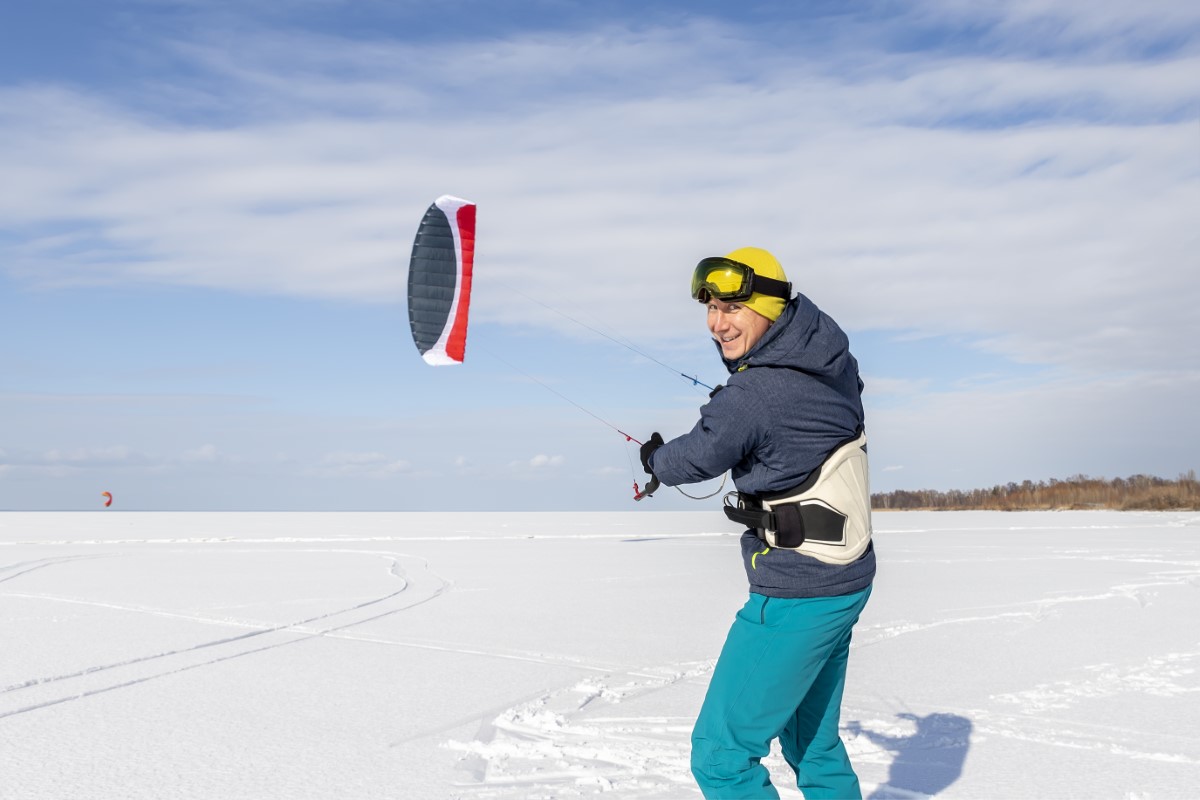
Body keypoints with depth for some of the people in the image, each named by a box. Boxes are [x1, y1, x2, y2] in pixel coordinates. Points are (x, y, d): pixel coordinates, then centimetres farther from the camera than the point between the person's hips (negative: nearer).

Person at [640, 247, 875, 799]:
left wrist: (653, 459, 17)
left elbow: (692, 461, -6)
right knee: (812, 743, 23)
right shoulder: (834, 363, 3)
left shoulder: (750, 397, -23)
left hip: (796, 597, -10)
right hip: (848, 581, 10)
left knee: (720, 755, -2)